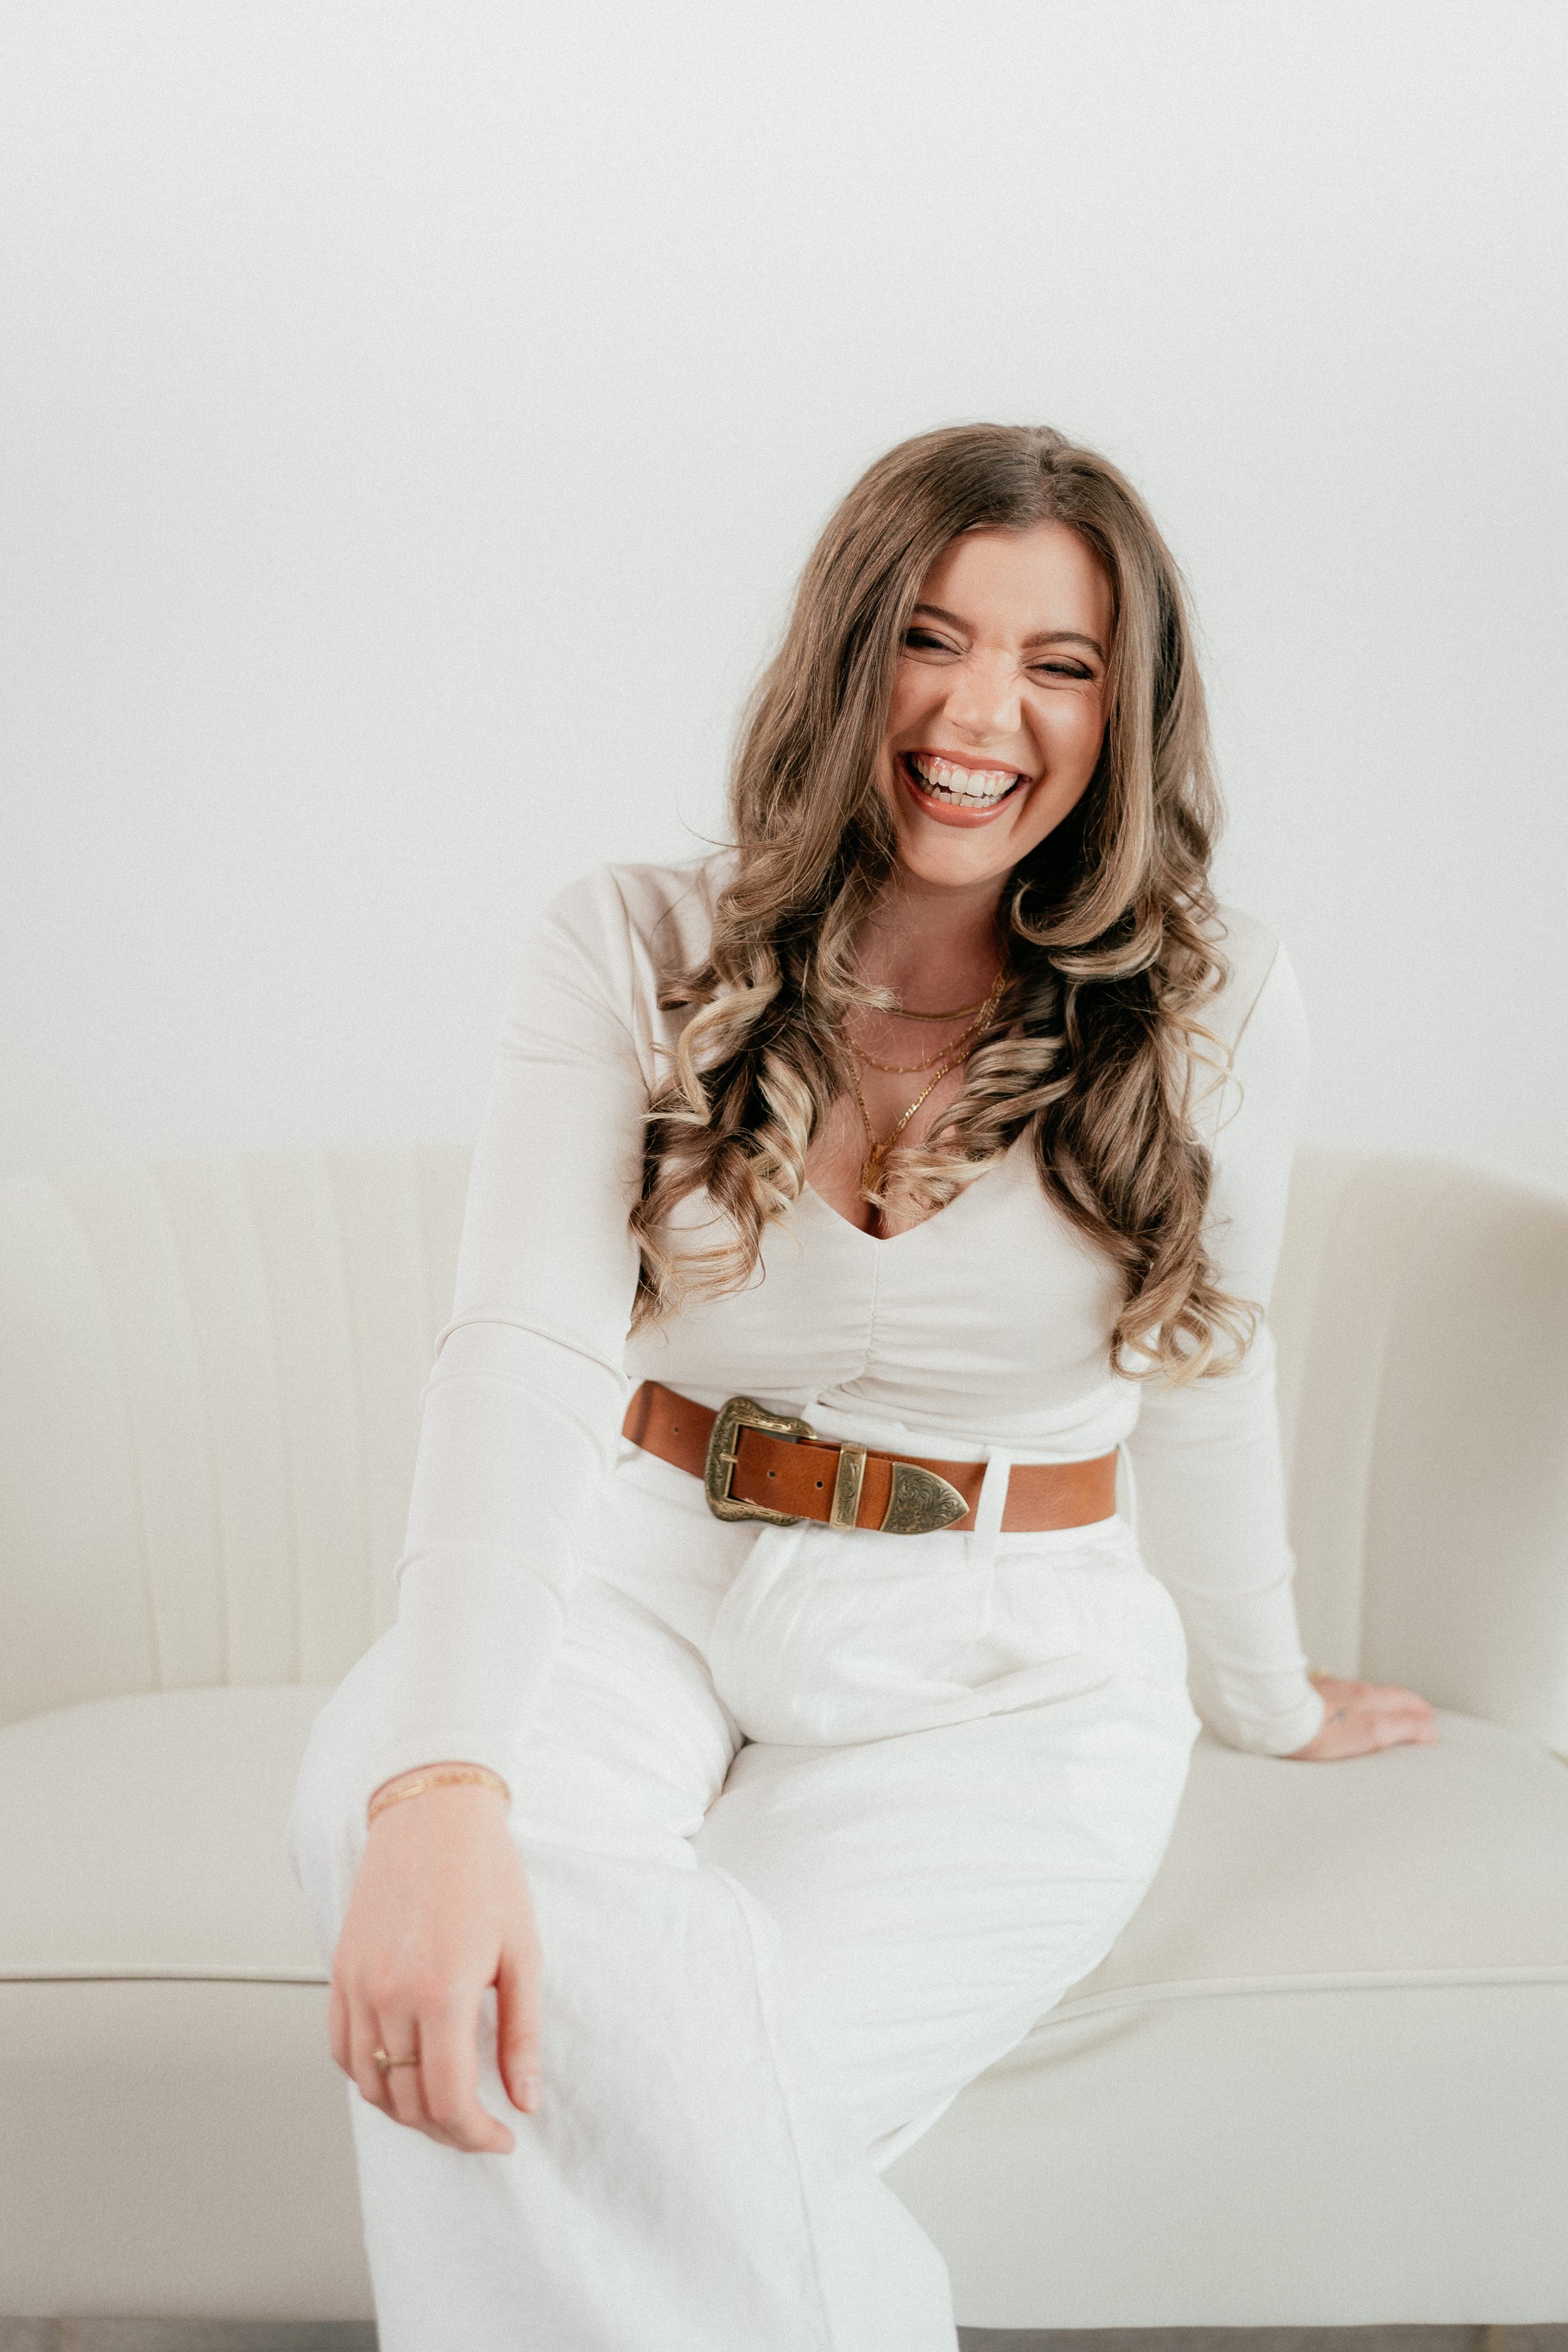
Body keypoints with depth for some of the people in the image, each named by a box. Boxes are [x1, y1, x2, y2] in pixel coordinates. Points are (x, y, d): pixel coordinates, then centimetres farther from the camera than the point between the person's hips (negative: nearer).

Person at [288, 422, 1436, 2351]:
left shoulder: (1213, 1004, -4)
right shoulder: (639, 951, -6)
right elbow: (524, 1348, -20)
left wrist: (1267, 1697, 26)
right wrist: (444, 1781, -36)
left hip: (1005, 1679, -1)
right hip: (658, 1585, 2)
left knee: (680, 2106, -29)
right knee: (373, 1790, -33)